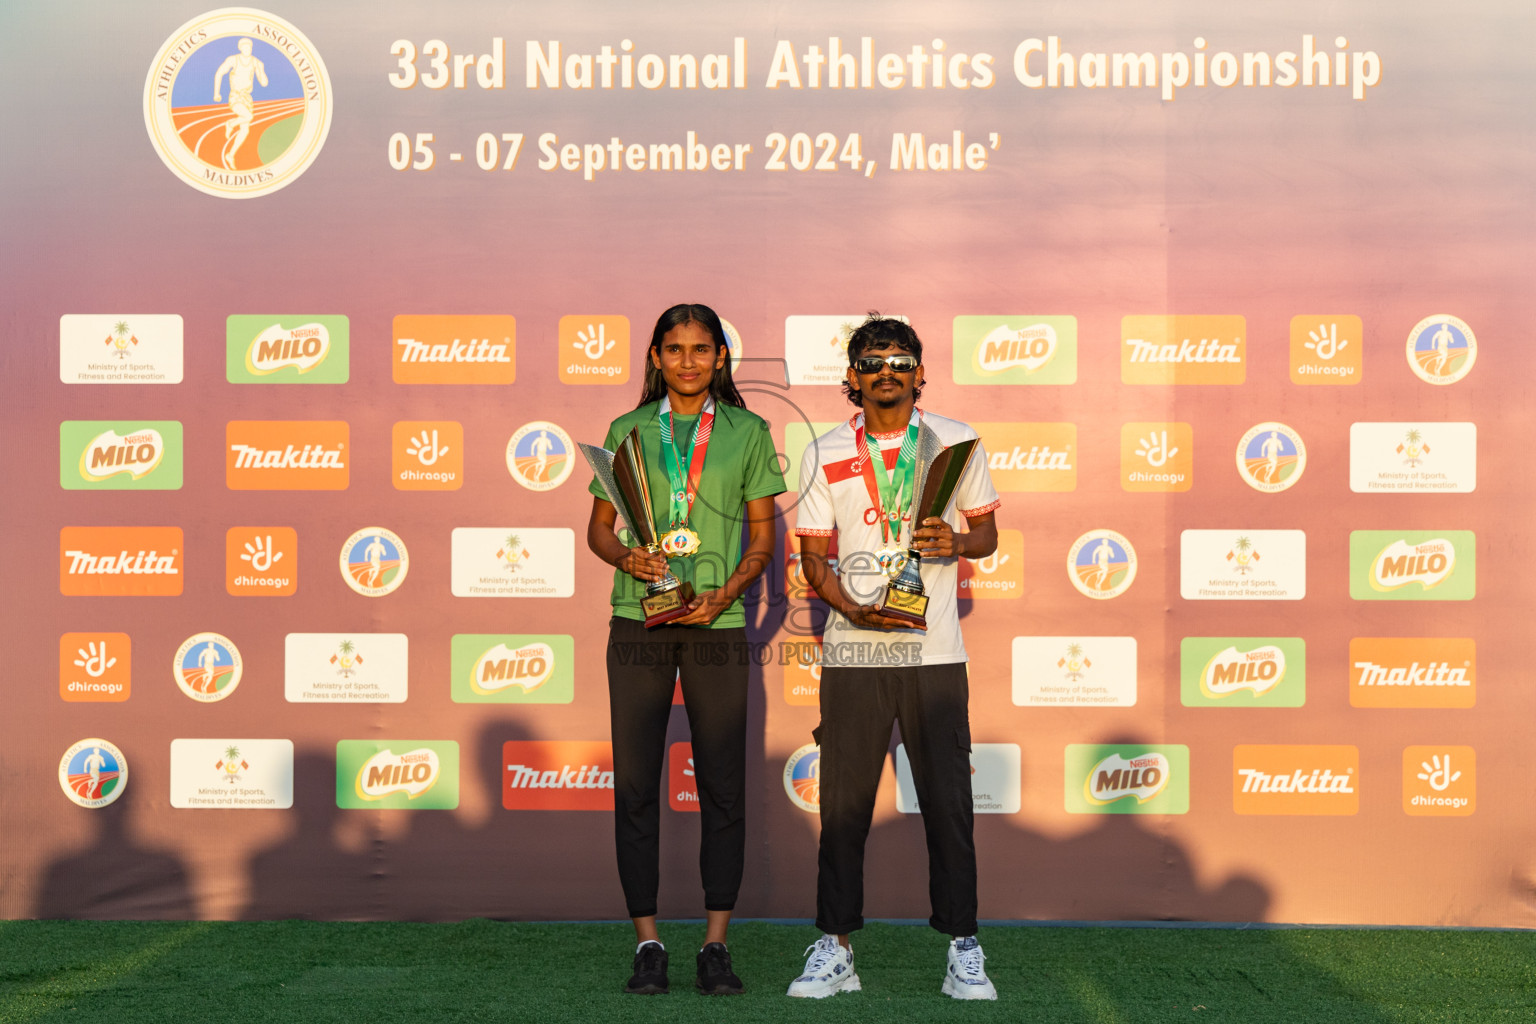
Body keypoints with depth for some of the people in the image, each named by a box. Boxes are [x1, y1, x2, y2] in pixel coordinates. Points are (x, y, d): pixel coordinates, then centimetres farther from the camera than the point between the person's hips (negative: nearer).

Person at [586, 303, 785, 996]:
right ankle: (648, 944, 7)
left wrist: (726, 593, -10)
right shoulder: (628, 431, 9)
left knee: (722, 787, 0)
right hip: (638, 623, 1)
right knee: (635, 786, 0)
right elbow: (598, 528, 12)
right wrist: (627, 557, -10)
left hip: (717, 626, -1)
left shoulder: (747, 433, 7)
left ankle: (715, 945, 7)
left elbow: (762, 537, 7)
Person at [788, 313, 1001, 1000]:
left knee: (948, 800, -1)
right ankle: (834, 950, 10)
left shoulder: (956, 442, 6)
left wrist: (955, 541, -11)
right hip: (852, 652, 1)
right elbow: (813, 556, 7)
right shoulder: (826, 456, 6)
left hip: (934, 650, 0)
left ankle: (963, 951, 8)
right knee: (843, 800, 2)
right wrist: (853, 607, -12)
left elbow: (987, 533, 12)